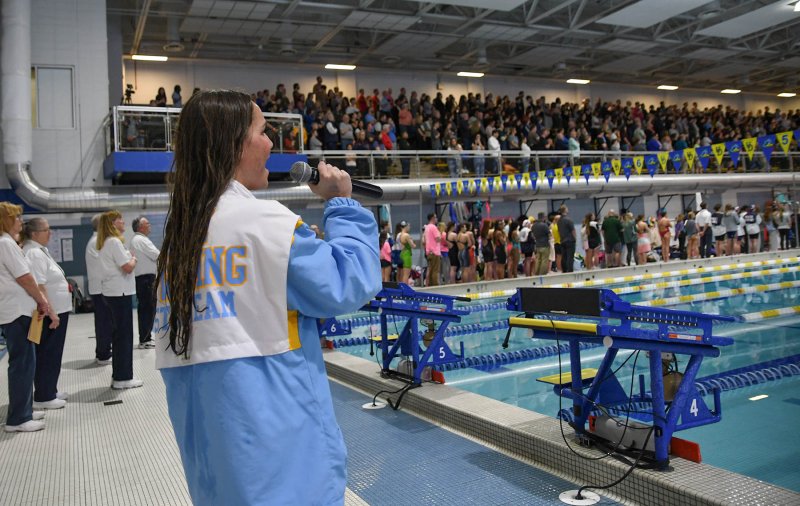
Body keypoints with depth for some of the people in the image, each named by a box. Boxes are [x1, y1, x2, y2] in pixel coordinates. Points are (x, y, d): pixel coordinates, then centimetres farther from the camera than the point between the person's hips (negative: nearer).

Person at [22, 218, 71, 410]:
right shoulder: (34, 253, -18)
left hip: (56, 310, 10)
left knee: (51, 353, 17)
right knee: (47, 354, -1)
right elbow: (38, 286, -24)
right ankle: (43, 397, 7)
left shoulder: (39, 250, 15)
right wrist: (50, 312, -25)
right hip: (49, 313, -10)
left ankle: (49, 391, 27)